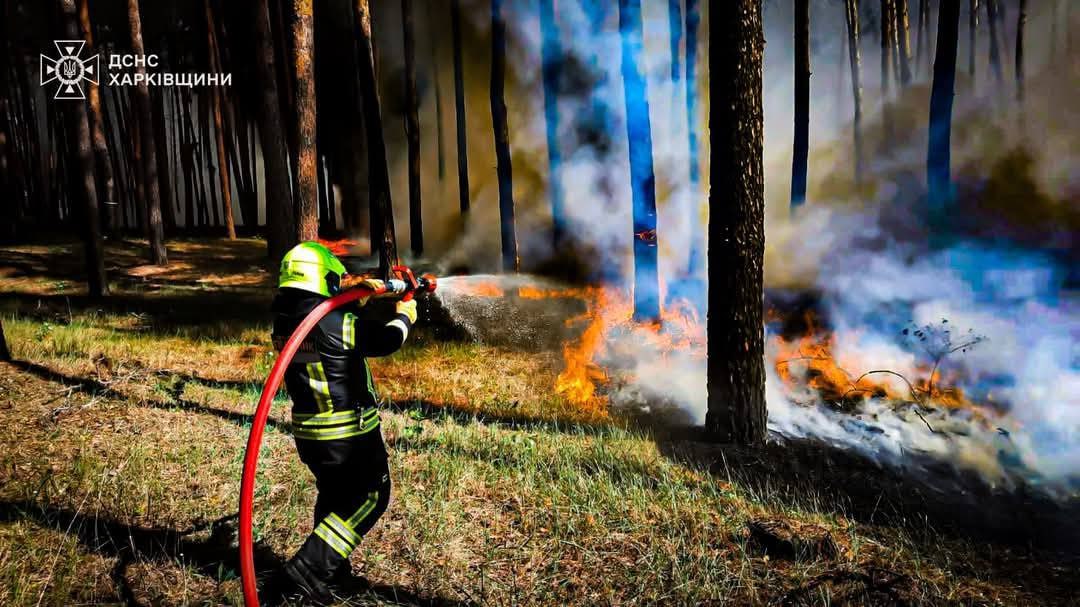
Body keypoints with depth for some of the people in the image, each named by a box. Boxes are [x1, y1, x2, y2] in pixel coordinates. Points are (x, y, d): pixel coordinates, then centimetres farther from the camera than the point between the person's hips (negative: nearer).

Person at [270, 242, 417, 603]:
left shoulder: (284, 322, -2)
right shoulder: (335, 323, -23)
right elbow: (387, 340, -9)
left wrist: (360, 301, 14)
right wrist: (404, 317, 10)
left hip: (308, 431, 7)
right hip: (351, 431, -7)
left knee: (333, 493, 24)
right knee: (371, 496, 9)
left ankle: (332, 568, 35)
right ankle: (311, 564, 2)